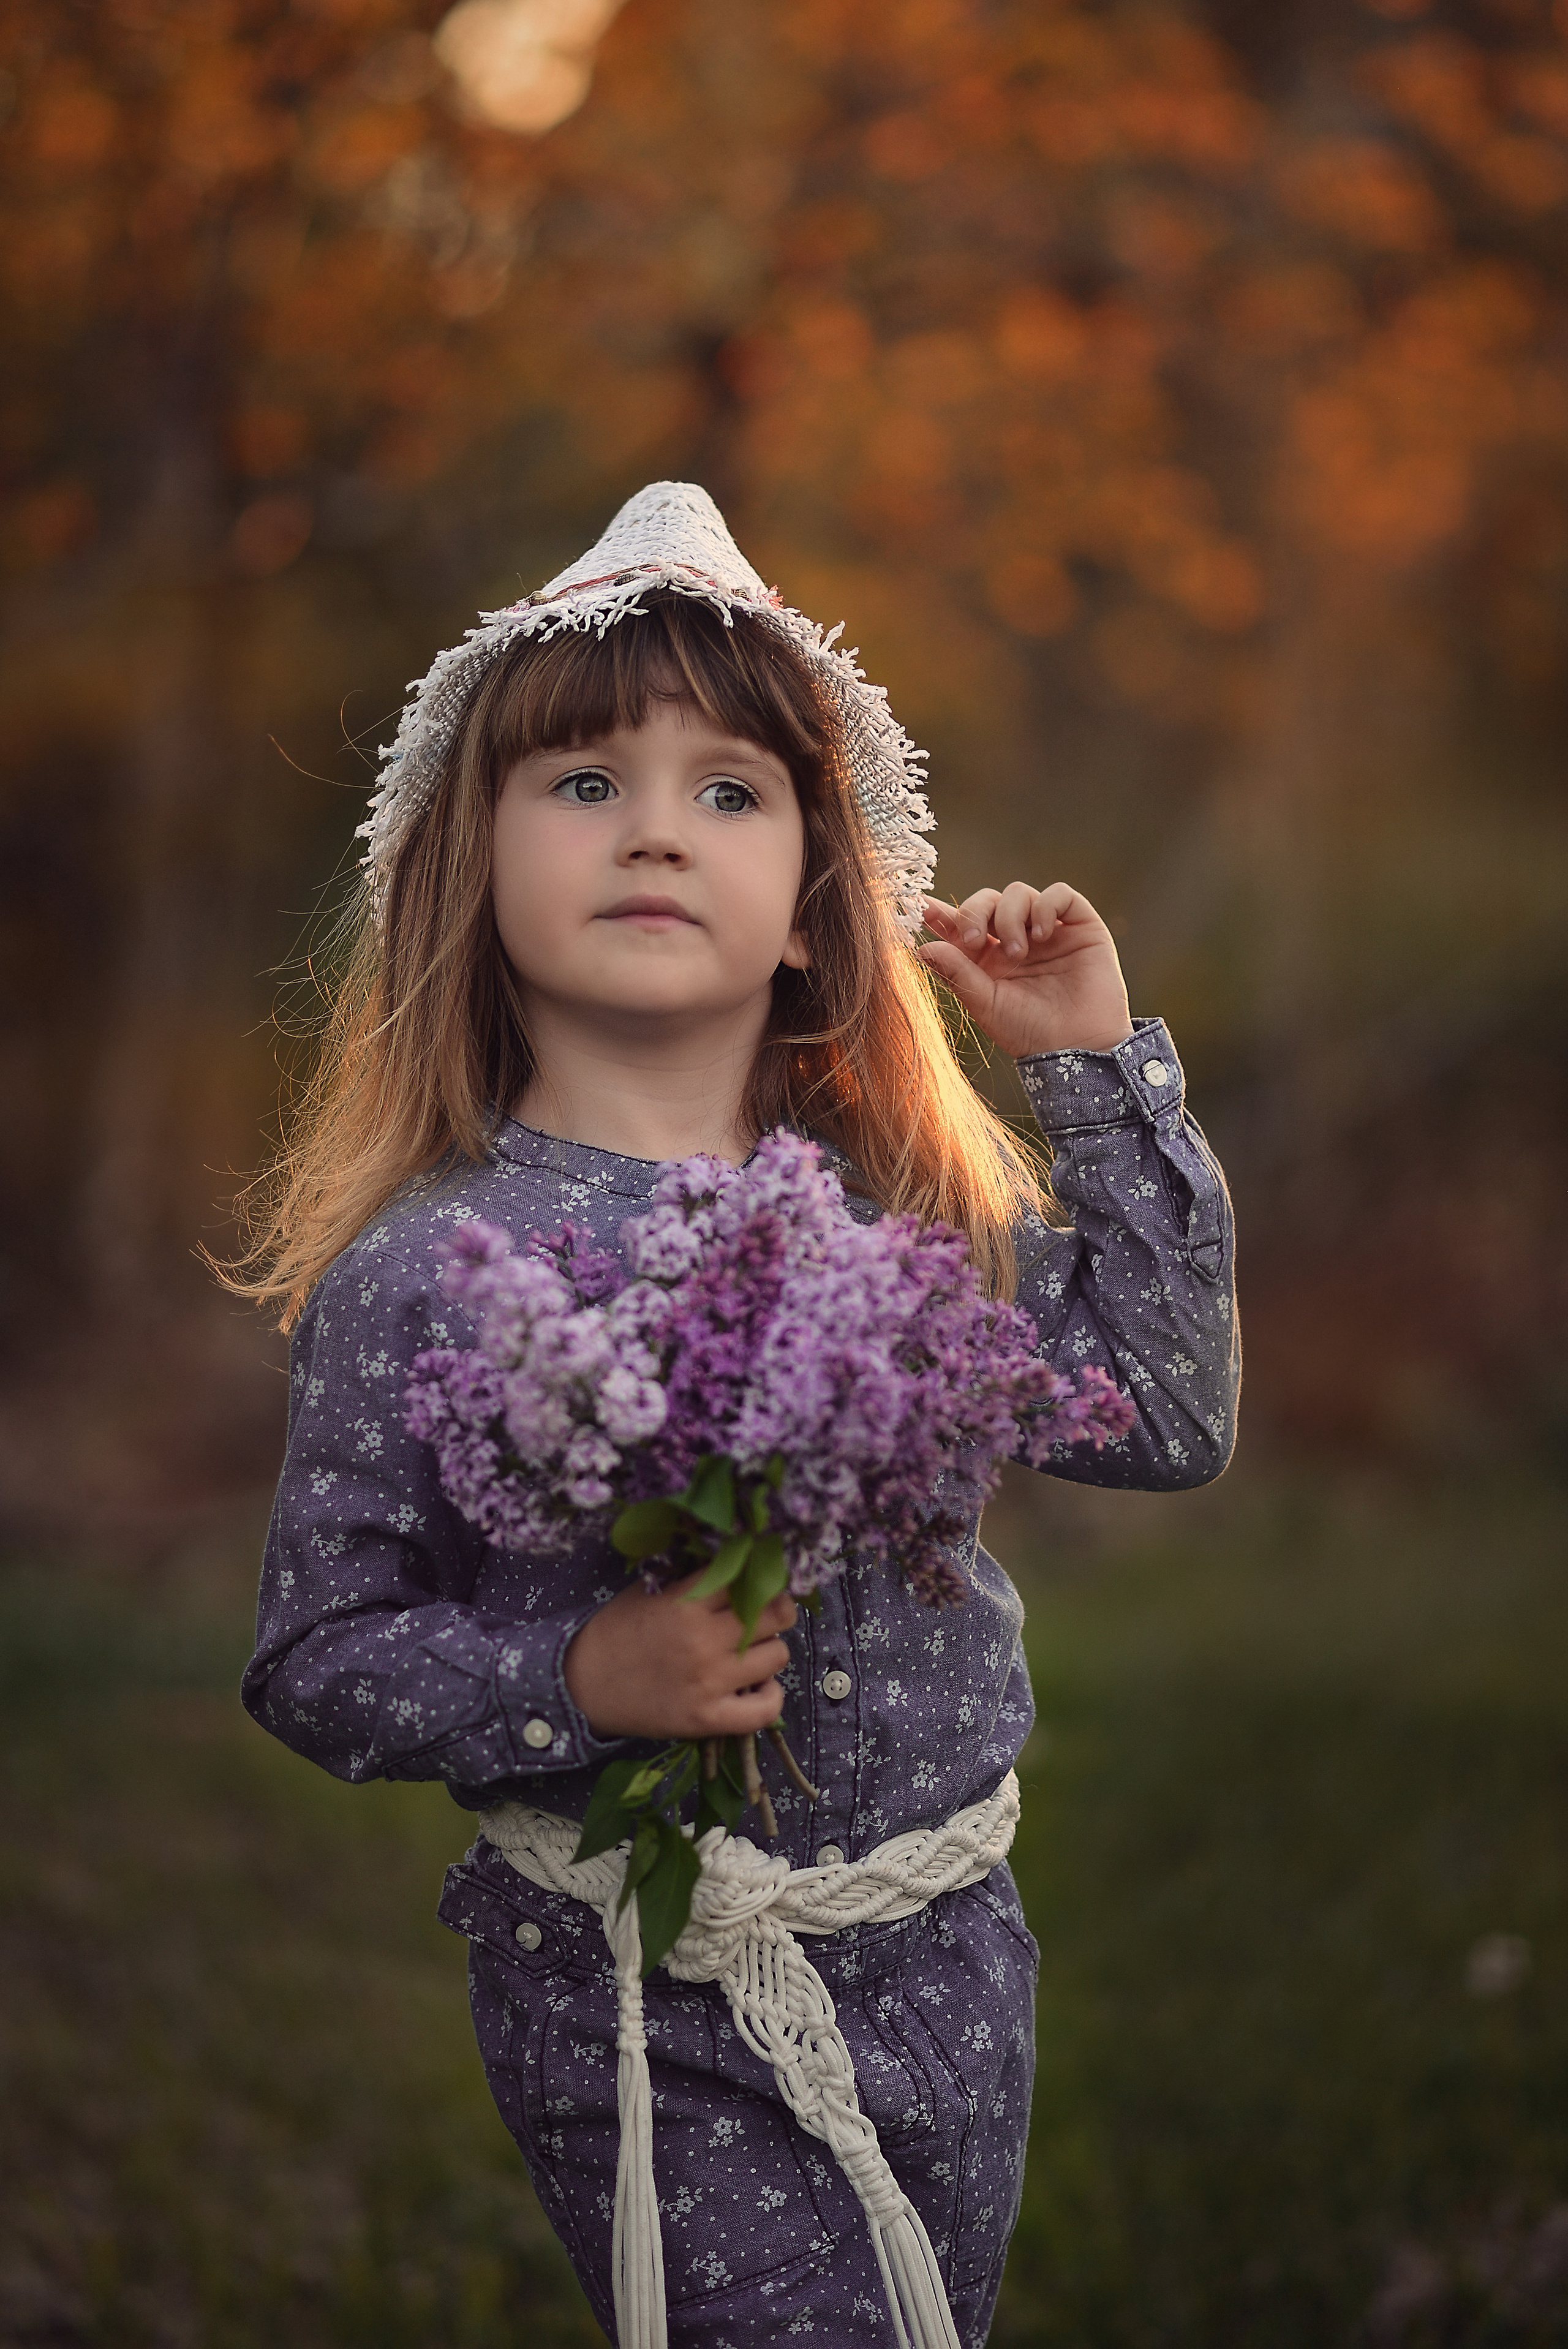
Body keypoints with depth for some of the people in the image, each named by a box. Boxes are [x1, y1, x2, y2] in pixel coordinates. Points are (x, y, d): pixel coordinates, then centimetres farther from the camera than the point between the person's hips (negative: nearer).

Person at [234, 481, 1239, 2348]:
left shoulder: (912, 1205, 0)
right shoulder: (417, 1271, -12)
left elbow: (1171, 1415, 1)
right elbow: (312, 1665, -6)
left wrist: (1100, 1068, -1)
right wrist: (578, 1679, -23)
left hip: (943, 1976, 4)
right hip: (643, 2021, -4)